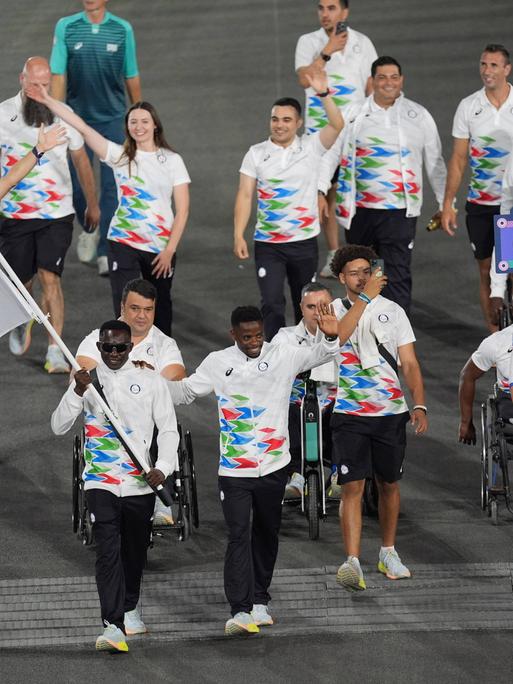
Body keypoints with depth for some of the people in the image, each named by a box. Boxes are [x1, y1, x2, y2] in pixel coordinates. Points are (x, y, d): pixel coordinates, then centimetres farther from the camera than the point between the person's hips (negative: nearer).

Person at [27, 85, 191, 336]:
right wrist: (48, 101, -8)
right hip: (123, 243, 0)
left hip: (160, 247, 0)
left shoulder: (172, 161, 0)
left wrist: (169, 250, -8)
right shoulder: (120, 156, 1)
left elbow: (182, 210, -1)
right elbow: (82, 127, -3)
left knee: (160, 306, 12)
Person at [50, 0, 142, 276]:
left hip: (113, 119, 0)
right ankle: (89, 229, 34)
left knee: (111, 186, -5)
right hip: (77, 116, 0)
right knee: (76, 184, 6)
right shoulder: (65, 27, -3)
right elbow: (58, 75, -4)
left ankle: (106, 252, 0)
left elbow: (131, 77, 6)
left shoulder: (123, 30, -2)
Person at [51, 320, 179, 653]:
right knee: (108, 551, -15)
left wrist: (164, 467, -10)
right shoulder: (87, 380, 4)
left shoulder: (151, 381, 3)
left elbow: (168, 429, 5)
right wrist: (78, 392, -16)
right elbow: (59, 426, -1)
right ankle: (113, 625, -21)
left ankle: (129, 609, 39)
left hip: (139, 481, 2)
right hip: (101, 481, -2)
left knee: (135, 551, 15)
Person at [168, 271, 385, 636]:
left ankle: (260, 600, 29)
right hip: (234, 469, -2)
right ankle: (240, 610, -16)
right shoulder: (218, 363, 1)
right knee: (239, 536, -10)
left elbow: (327, 349, -4)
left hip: (273, 466, 2)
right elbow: (184, 391, 10)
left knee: (267, 534, 14)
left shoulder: (284, 355, -1)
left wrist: (349, 316, -16)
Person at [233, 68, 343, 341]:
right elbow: (245, 196, 0)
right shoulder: (256, 154, 1)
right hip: (267, 244, 0)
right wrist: (238, 236, -7)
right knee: (272, 303, -9)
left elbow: (337, 125, -18)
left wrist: (323, 94, -30)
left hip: (304, 241, 0)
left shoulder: (311, 147, -2)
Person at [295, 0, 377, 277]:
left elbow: (373, 87, 7)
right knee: (327, 192, 3)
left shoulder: (362, 43, 5)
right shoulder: (308, 43, 3)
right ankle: (334, 255, 12)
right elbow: (304, 78, -12)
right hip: (319, 130, 1)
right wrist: (327, 52, -19)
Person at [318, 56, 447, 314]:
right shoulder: (353, 114, 7)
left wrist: (446, 204, 11)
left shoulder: (418, 116, 6)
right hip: (360, 211, 2)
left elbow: (435, 162, 12)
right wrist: (320, 190, -4)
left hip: (400, 212, -2)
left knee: (398, 276, -8)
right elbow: (331, 153, 9)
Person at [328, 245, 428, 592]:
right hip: (349, 415, -2)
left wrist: (420, 405, -10)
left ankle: (389, 553, 31)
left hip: (391, 412, 2)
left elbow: (410, 364, 2)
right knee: (353, 487, -12)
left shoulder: (392, 311, 4)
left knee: (389, 484, 14)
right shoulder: (332, 313, 3)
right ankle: (352, 562, -19)